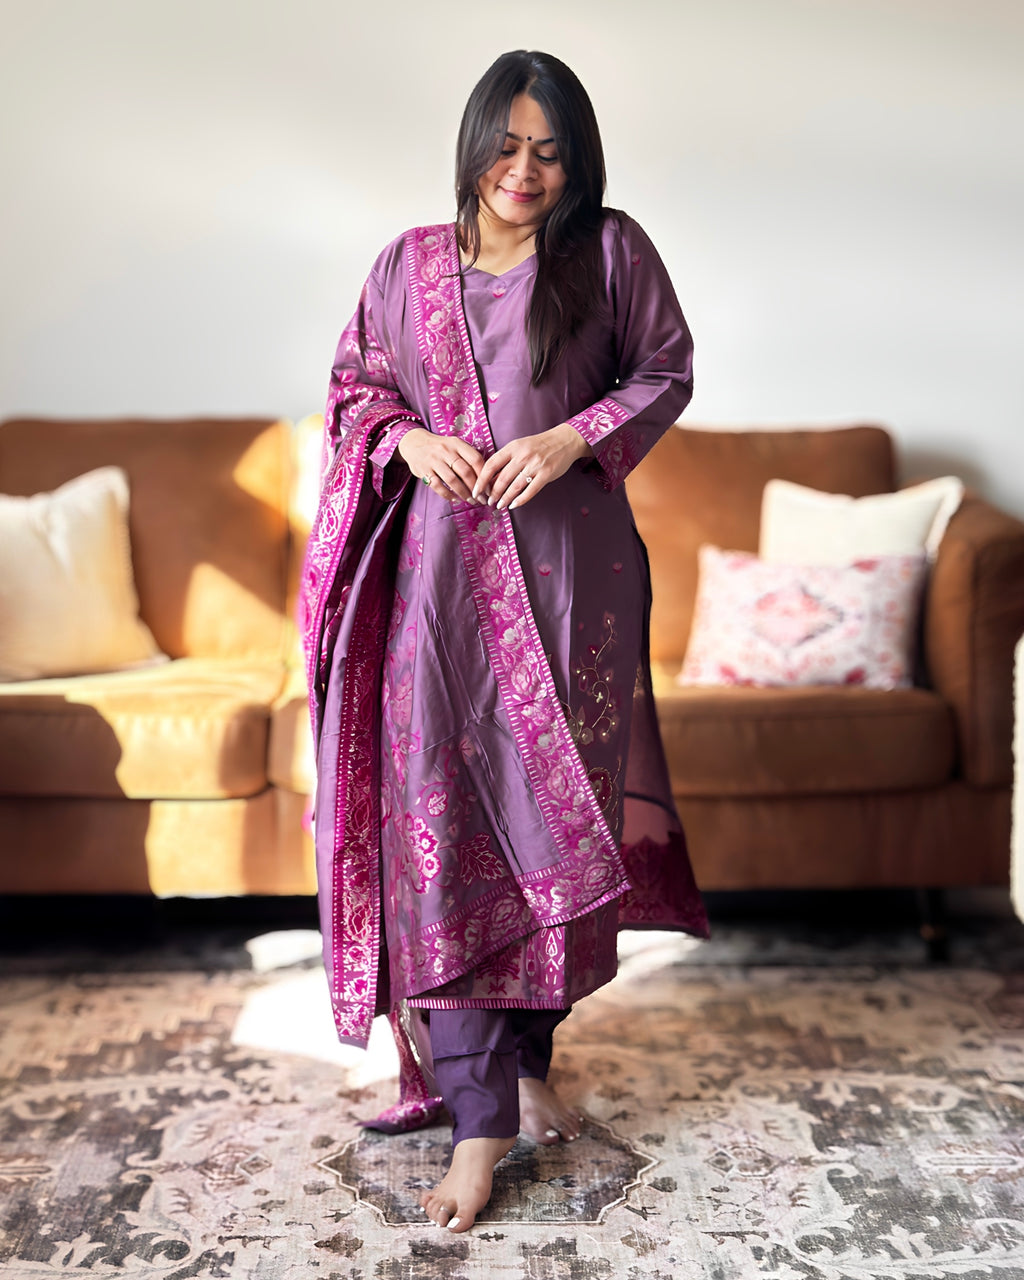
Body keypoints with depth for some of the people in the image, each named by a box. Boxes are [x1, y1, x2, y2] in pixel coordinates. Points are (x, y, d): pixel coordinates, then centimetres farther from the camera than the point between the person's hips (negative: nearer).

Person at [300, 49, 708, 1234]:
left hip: (568, 569, -1)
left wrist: (573, 438, -9)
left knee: (553, 815, 5)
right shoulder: (410, 265, 10)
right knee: (445, 826, -5)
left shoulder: (610, 251, 5)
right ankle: (479, 1118, 2)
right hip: (443, 568, 1)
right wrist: (411, 438, -5)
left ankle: (529, 1059, 26)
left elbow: (666, 370, 7)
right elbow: (355, 385, 16)